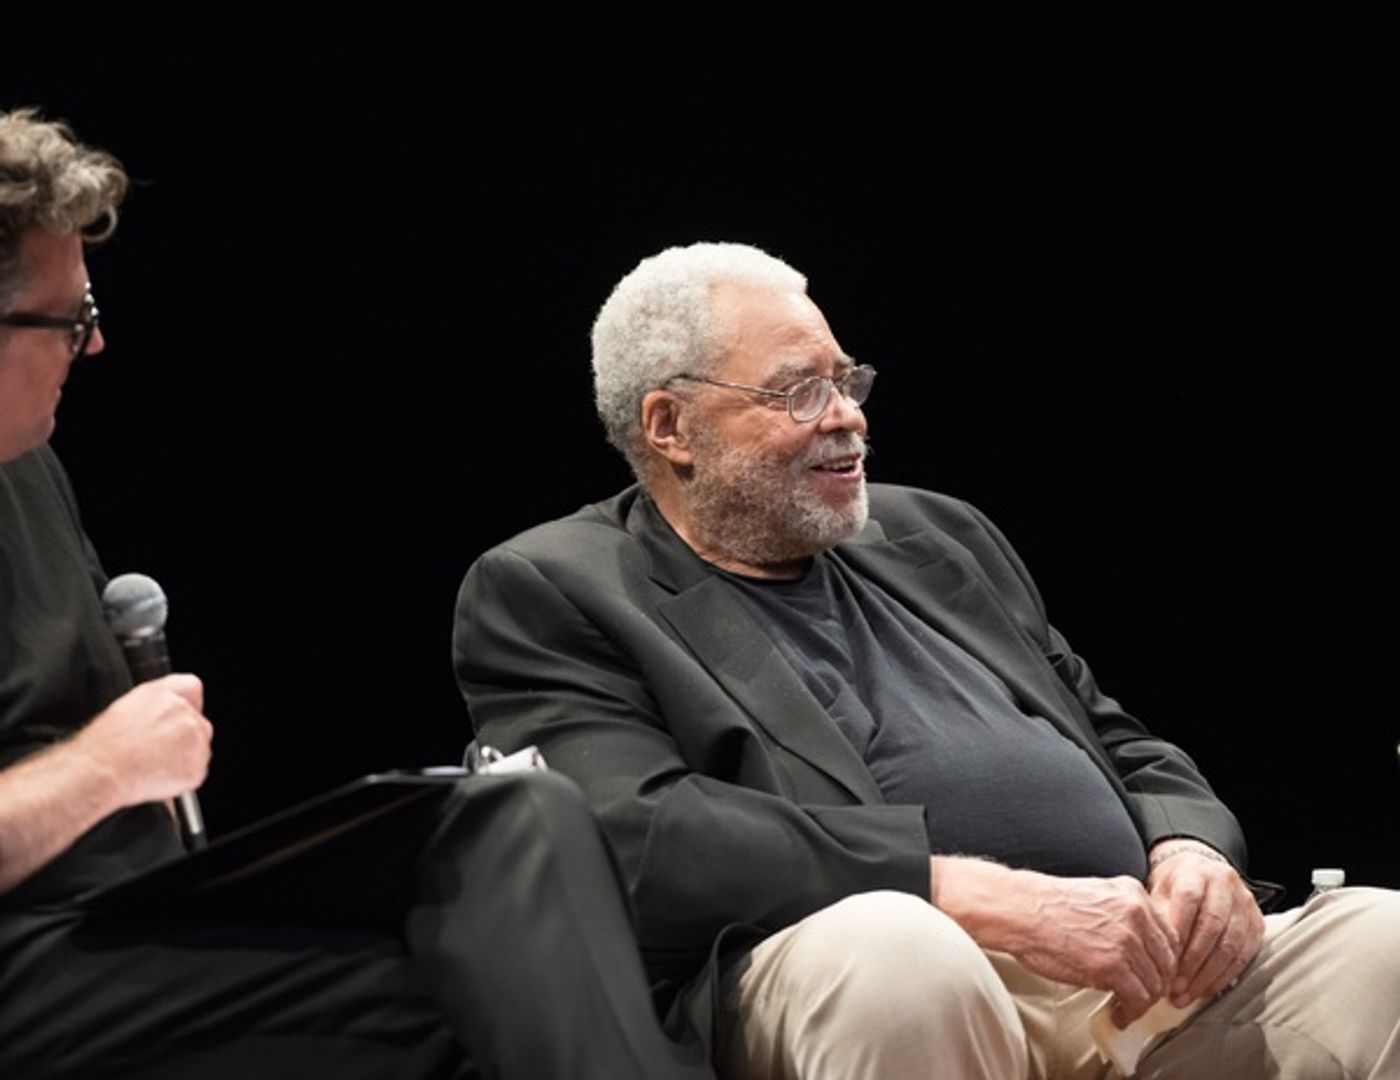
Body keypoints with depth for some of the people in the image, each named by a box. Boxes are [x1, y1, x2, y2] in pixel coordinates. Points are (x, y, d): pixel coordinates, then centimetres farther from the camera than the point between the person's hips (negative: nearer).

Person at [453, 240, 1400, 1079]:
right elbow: (645, 840, -10)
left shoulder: (934, 534, 27)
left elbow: (1121, 746, 30)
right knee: (895, 947, -40)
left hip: (1136, 962, 6)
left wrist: (1191, 851, 3)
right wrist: (985, 895, -18)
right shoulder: (549, 593, 6)